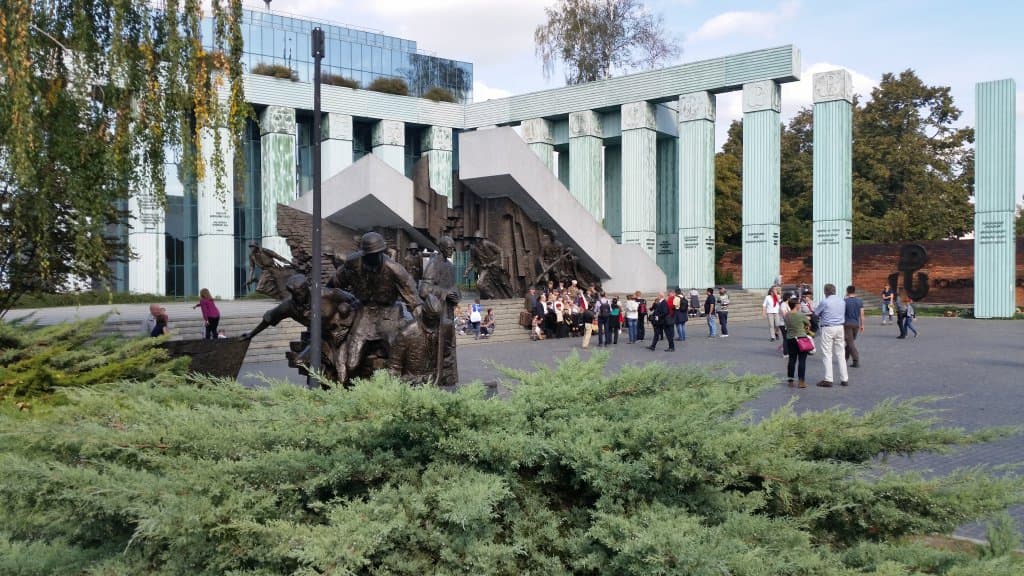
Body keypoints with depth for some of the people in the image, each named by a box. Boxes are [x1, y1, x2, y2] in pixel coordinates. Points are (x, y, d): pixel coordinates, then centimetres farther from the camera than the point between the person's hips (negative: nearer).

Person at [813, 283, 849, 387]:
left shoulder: (824, 302, -10)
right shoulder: (842, 301, 7)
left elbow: (815, 313, 1)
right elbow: (844, 315, 15)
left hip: (828, 329, -5)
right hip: (840, 328, 6)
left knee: (827, 355, -1)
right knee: (841, 354, 10)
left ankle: (828, 379, -4)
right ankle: (844, 379, 12)